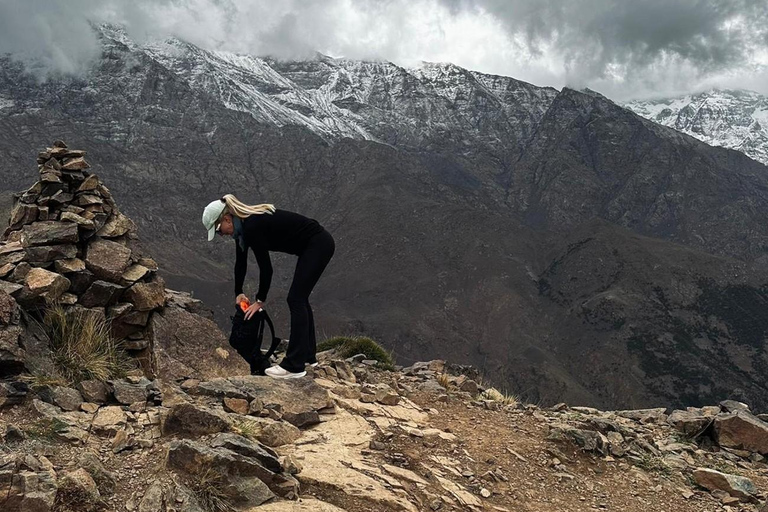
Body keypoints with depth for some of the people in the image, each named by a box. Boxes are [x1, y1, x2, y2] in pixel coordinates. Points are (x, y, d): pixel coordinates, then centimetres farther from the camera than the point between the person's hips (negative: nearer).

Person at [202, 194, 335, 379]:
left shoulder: (252, 227, -21)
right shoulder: (244, 225, 6)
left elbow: (266, 267, -17)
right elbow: (240, 262, 19)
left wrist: (260, 301, -5)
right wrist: (238, 292, 27)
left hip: (318, 244, -10)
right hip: (316, 243, 10)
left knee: (296, 299, -9)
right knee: (299, 298, 15)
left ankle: (294, 366, -6)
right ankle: (308, 355, 25)